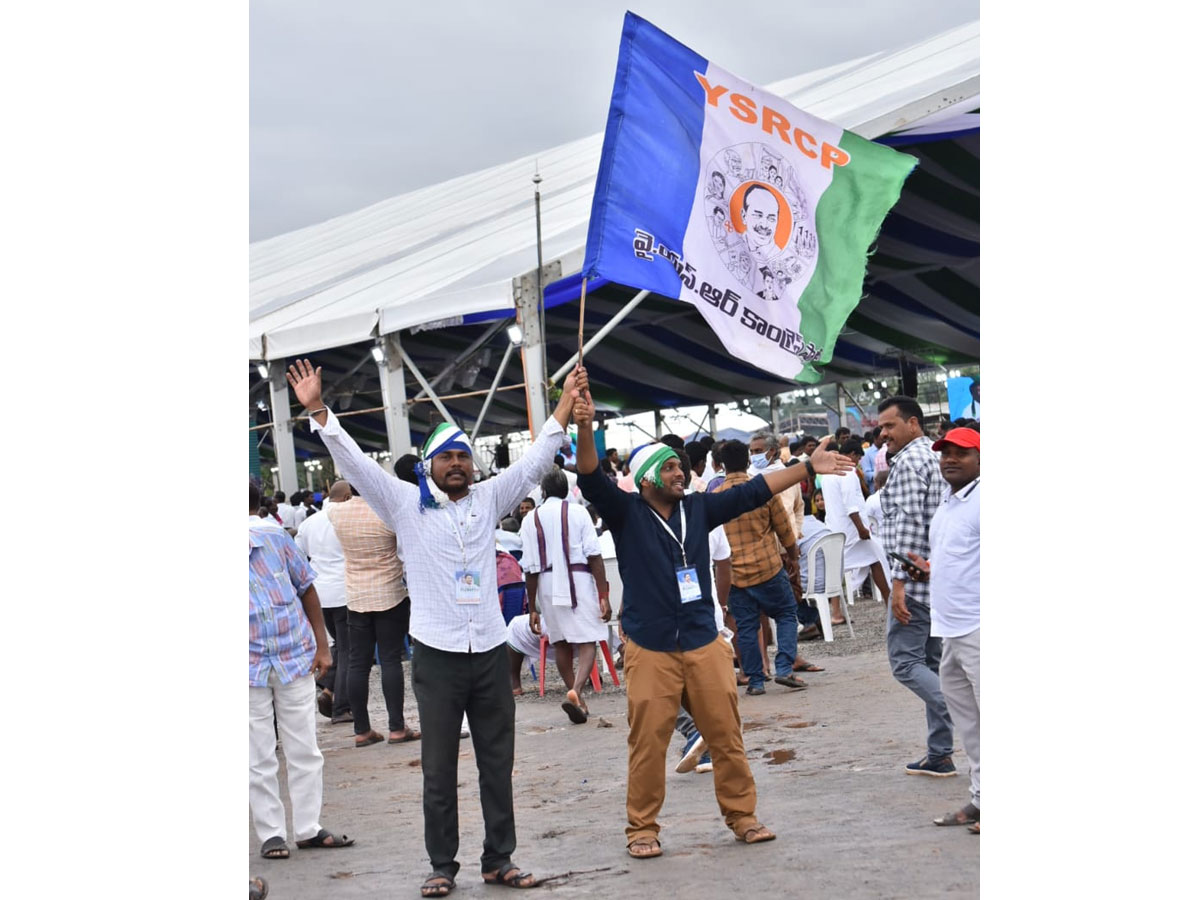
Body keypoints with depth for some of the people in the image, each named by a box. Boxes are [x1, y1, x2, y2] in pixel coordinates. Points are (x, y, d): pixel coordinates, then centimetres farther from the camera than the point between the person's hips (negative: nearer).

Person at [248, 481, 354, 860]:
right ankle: (271, 833, 13)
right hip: (251, 670, -2)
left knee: (304, 750, 9)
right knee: (259, 758, 3)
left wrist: (321, 645, 7)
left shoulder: (276, 539, -3)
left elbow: (307, 589, 8)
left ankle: (308, 828, 18)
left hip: (296, 658, 2)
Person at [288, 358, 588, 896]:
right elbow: (354, 462, -3)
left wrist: (566, 401, 3)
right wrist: (317, 411, -12)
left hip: (490, 653, 3)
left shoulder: (487, 499, 9)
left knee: (497, 764, 8)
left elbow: (535, 462, 10)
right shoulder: (406, 504, 2)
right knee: (439, 769, 4)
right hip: (437, 655, -3)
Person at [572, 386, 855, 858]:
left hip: (704, 645, 4)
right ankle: (641, 829, 12)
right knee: (647, 744, -2)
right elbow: (592, 479, -18)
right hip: (650, 651, -4)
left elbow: (753, 492, 13)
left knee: (727, 736, 7)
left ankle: (742, 816, 20)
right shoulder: (627, 514, -3)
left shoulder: (697, 509, 8)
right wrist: (585, 428, -35)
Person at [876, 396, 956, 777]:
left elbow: (908, 523, -20)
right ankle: (939, 754, 11)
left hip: (917, 579, -9)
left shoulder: (908, 462, -13)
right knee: (933, 664, 11)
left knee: (905, 662, -5)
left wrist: (900, 581, -22)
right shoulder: (938, 457, 17)